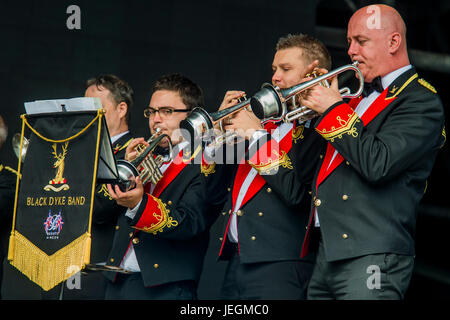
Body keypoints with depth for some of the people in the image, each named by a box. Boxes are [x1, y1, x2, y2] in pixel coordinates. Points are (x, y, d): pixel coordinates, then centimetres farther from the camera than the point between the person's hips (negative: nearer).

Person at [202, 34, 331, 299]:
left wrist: (257, 136, -10)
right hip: (237, 262, 7)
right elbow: (216, 192, 18)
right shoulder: (267, 122, 19)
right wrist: (221, 130, 6)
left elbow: (297, 192, -19)